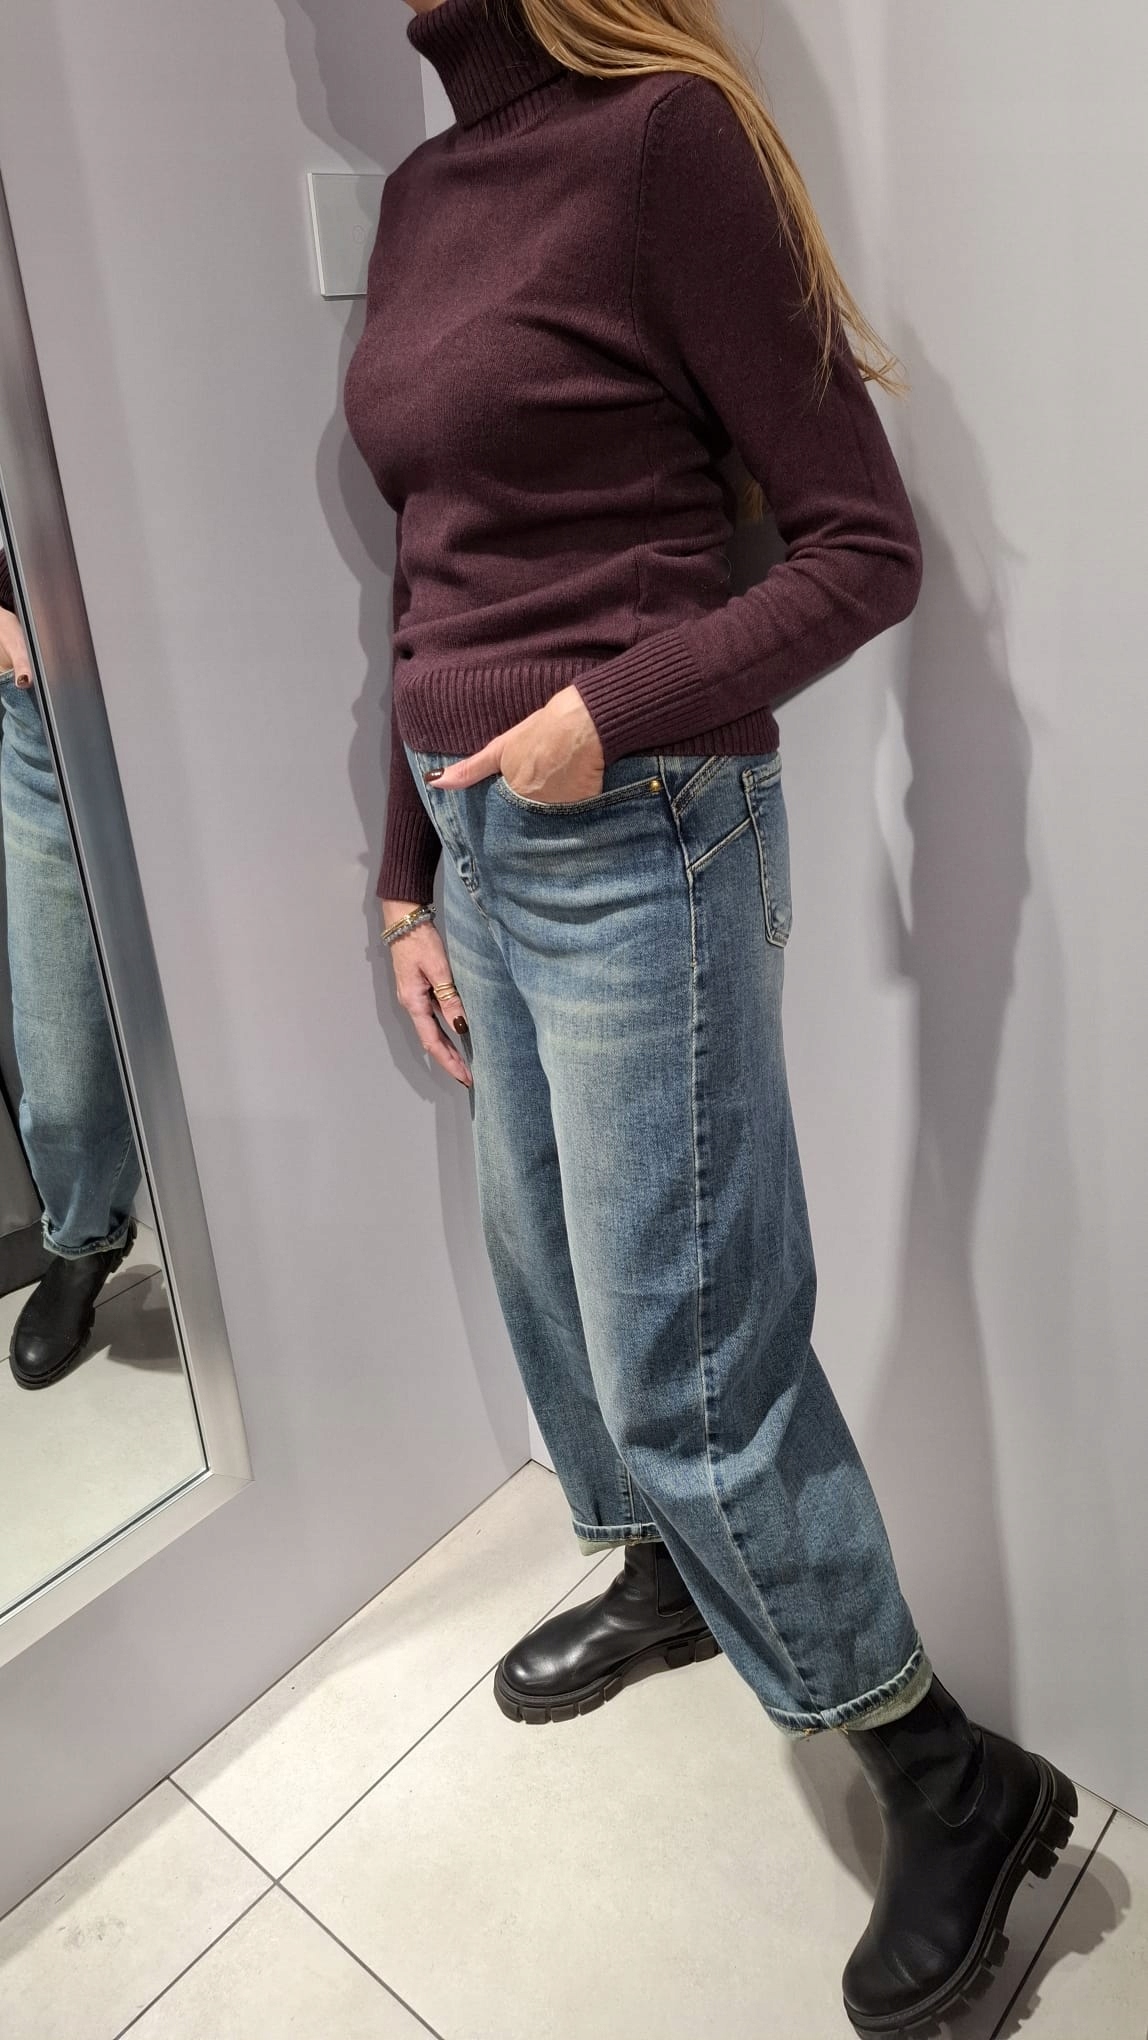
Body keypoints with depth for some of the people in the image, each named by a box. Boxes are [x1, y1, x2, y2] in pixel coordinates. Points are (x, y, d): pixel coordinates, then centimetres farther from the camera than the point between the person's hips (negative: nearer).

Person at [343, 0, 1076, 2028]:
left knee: (685, 1357, -2)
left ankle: (959, 1783, 21)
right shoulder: (420, 192, 16)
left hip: (638, 846, -8)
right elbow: (435, 579, 16)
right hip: (480, 832, 8)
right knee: (549, 1266, 18)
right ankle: (663, 1579, 45)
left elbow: (867, 545, -8)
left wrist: (619, 713, -21)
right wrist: (410, 881, 15)